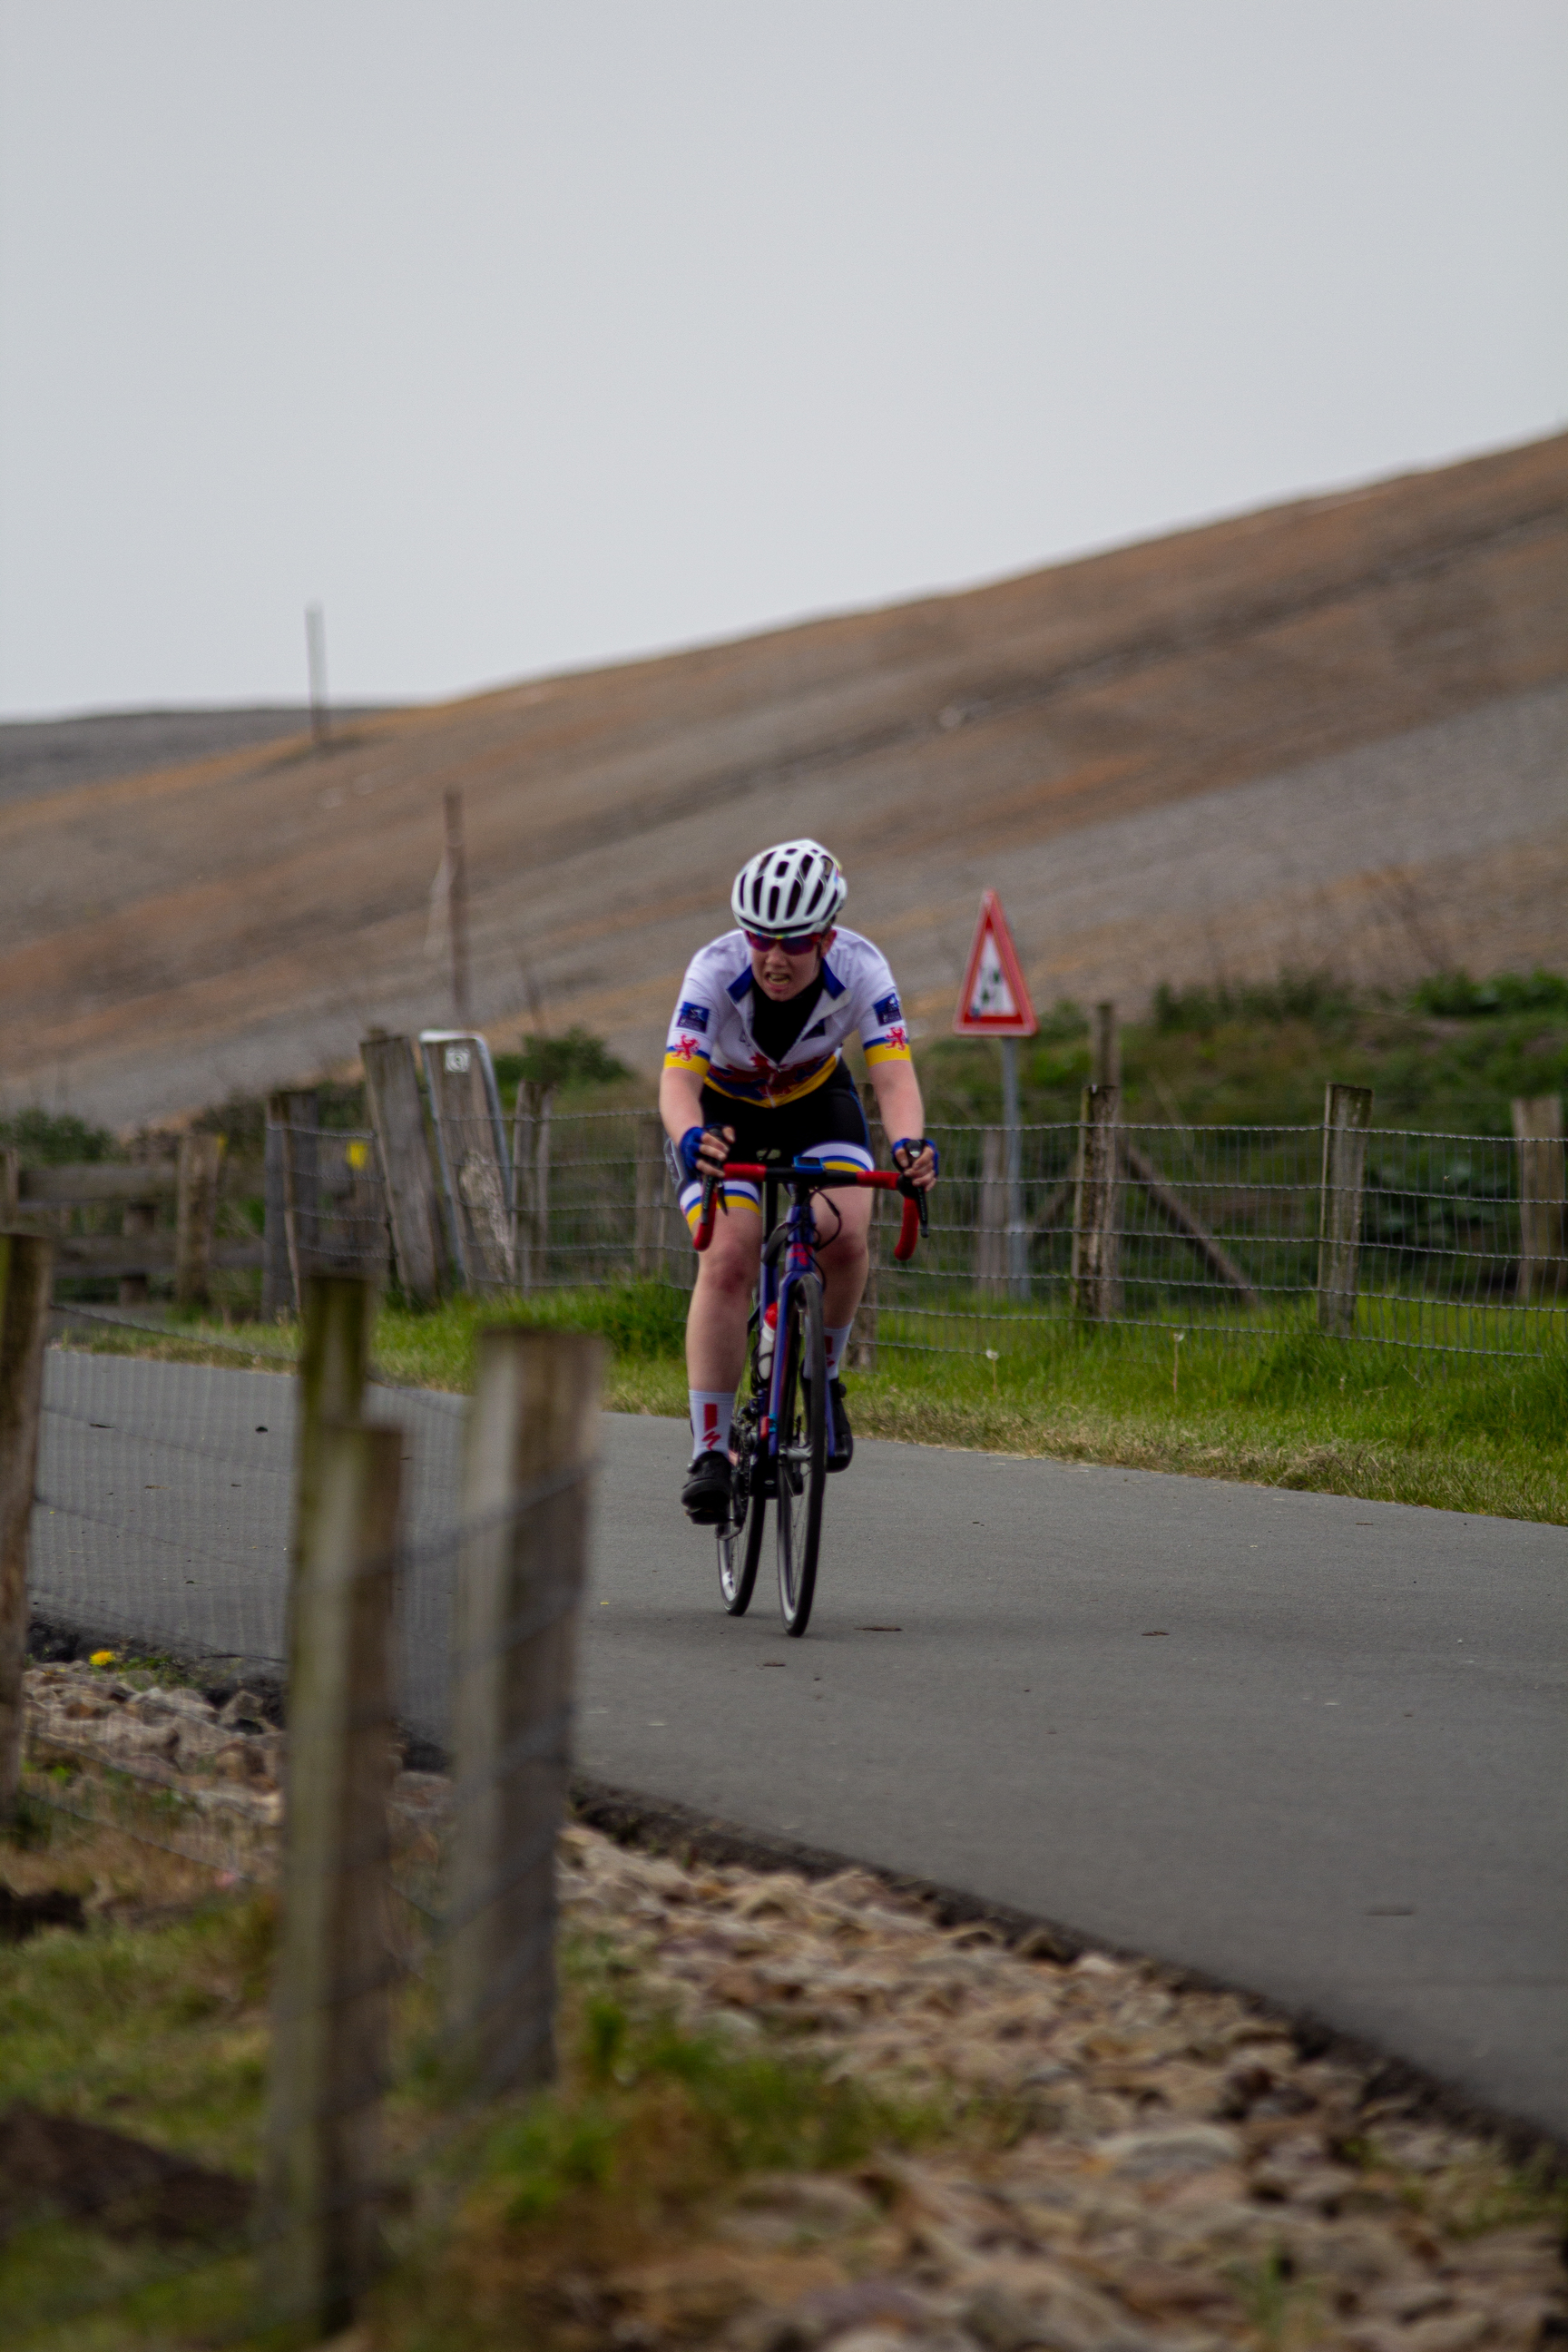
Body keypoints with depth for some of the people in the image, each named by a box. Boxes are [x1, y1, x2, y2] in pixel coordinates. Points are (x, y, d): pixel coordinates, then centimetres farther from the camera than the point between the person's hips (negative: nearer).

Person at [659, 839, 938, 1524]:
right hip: (723, 1113, -1)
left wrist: (908, 1144, -58)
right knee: (727, 1262, -21)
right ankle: (709, 1451, -15)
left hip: (816, 1103, 1)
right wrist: (690, 1136, -64)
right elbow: (676, 1078, -42)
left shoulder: (859, 968, -29)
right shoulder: (716, 971, -33)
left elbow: (893, 1074, -37)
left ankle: (823, 1376, 3)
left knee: (844, 1236, -24)